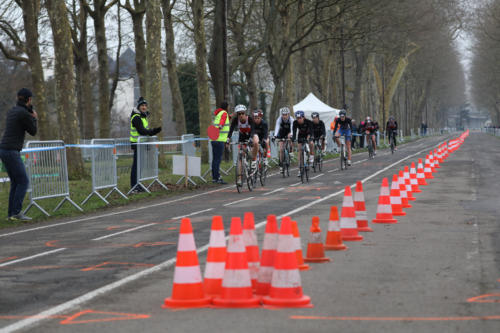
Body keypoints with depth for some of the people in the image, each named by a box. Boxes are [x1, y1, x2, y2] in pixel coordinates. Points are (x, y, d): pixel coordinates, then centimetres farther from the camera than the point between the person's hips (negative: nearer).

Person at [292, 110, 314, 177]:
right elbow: (294, 131, -31)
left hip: (308, 135, -2)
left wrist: (308, 138, -56)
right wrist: (293, 140, -47)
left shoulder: (308, 122, -31)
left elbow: (310, 131, -39)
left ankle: (311, 156, -4)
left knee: (311, 143, -34)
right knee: (300, 151, -7)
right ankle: (300, 169, -3)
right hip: (300, 136, 2)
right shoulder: (295, 122, -25)